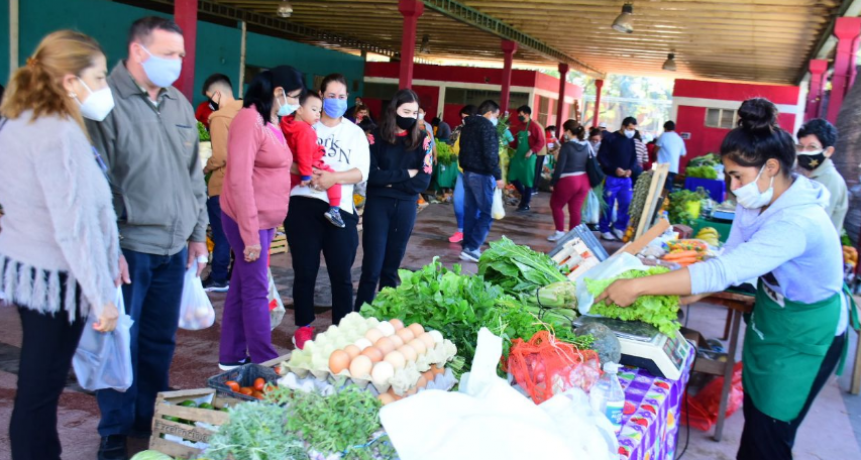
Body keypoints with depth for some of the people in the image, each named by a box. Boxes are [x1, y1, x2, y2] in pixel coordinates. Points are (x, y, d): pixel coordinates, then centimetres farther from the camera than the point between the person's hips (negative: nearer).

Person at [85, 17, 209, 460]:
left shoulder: (179, 104, 11)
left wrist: (198, 232, 15)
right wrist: (108, 246, -16)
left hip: (174, 246, 6)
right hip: (128, 247, -6)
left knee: (161, 340, 14)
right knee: (122, 341, 4)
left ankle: (150, 418, 30)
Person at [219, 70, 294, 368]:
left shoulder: (270, 122, 12)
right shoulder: (249, 121, -16)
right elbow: (239, 180, -21)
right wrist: (250, 234, -21)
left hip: (264, 220, 9)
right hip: (249, 221, -9)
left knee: (241, 288, 14)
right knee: (256, 291, -1)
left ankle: (231, 357, 23)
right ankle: (265, 363, 8)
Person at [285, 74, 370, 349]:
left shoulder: (355, 133, 11)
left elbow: (362, 172, 0)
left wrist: (334, 177, -16)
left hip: (339, 209, 1)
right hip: (303, 204, -1)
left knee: (341, 273, 2)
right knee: (305, 271, 4)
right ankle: (304, 328, 19)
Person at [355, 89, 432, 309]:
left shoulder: (423, 138, 3)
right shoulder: (376, 136, -2)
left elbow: (423, 181, -4)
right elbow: (371, 175, -12)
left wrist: (389, 180, -9)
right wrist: (405, 174, -9)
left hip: (406, 207, 2)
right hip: (377, 205, -2)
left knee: (392, 266, 10)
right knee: (372, 266, -4)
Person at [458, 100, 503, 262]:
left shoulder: (468, 125, 15)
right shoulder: (487, 126, -13)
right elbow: (490, 154, -20)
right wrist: (498, 176, -17)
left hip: (467, 173, 9)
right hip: (481, 175, -9)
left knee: (470, 211, 11)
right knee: (487, 213, -5)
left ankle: (468, 247, 13)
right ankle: (471, 248, -11)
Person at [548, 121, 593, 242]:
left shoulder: (567, 145, -13)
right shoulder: (587, 145, 4)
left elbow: (560, 166, -13)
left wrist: (553, 182, -4)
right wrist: (591, 181, 18)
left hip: (568, 180, -6)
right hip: (584, 180, 6)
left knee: (556, 204, 14)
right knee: (575, 209, 11)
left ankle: (560, 232, 13)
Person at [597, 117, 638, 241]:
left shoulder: (631, 141, 11)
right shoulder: (610, 139, -7)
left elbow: (634, 158, 14)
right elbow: (601, 157, -11)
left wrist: (630, 169, -8)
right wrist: (615, 169, -19)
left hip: (626, 178, 5)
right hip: (611, 178, -5)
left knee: (627, 203, 2)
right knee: (608, 205, 1)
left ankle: (619, 228, 17)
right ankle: (605, 230, 13)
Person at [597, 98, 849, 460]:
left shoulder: (796, 223, -36)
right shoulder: (758, 201, -8)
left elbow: (722, 271, -42)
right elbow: (731, 258, -1)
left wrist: (637, 287, -41)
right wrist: (691, 294, -15)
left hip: (802, 339, -8)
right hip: (770, 319, 8)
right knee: (754, 413, 19)